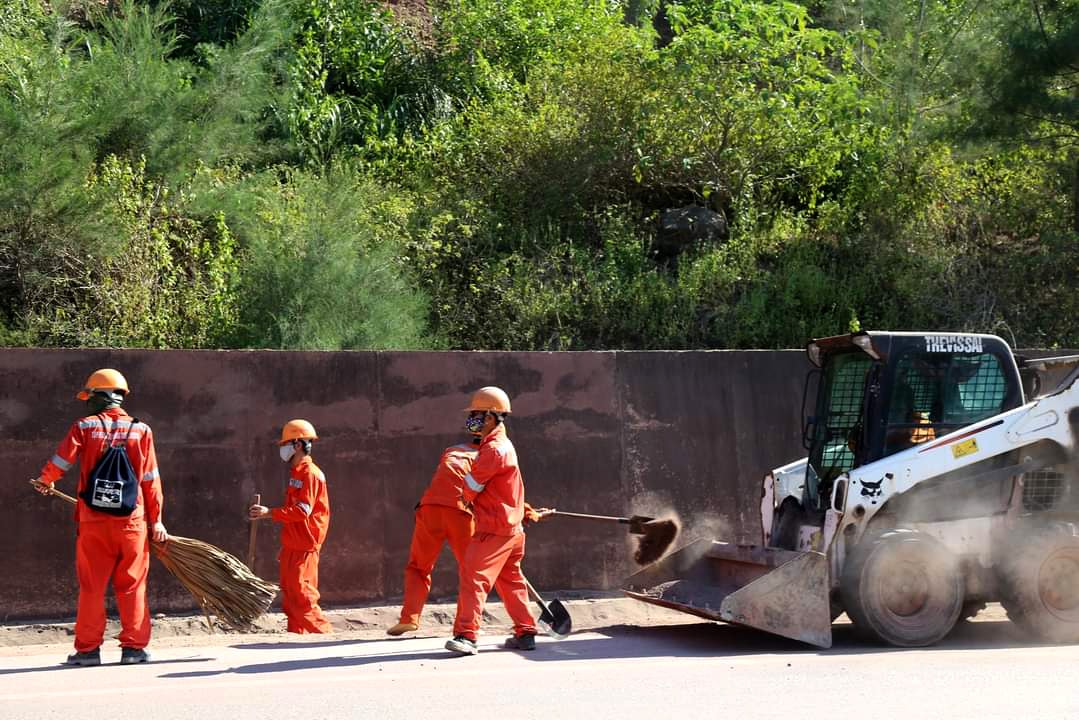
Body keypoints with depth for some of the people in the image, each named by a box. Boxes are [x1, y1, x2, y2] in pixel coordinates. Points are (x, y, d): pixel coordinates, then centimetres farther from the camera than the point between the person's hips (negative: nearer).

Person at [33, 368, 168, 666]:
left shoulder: (85, 427, -1)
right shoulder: (141, 430, 3)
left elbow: (60, 461, -1)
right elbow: (151, 479, 4)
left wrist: (45, 480, 22)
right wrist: (156, 520, 9)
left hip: (93, 521, 0)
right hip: (132, 520, 1)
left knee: (91, 586, 7)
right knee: (132, 586, 7)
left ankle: (88, 648, 8)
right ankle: (134, 647, 5)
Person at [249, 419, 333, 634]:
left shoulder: (310, 473, -12)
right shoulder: (296, 473, 20)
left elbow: (302, 511, -21)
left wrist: (270, 513, -21)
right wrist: (285, 546, 24)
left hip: (304, 547, -10)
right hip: (292, 545, 10)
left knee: (301, 593, -12)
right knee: (289, 594, 9)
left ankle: (322, 631, -9)